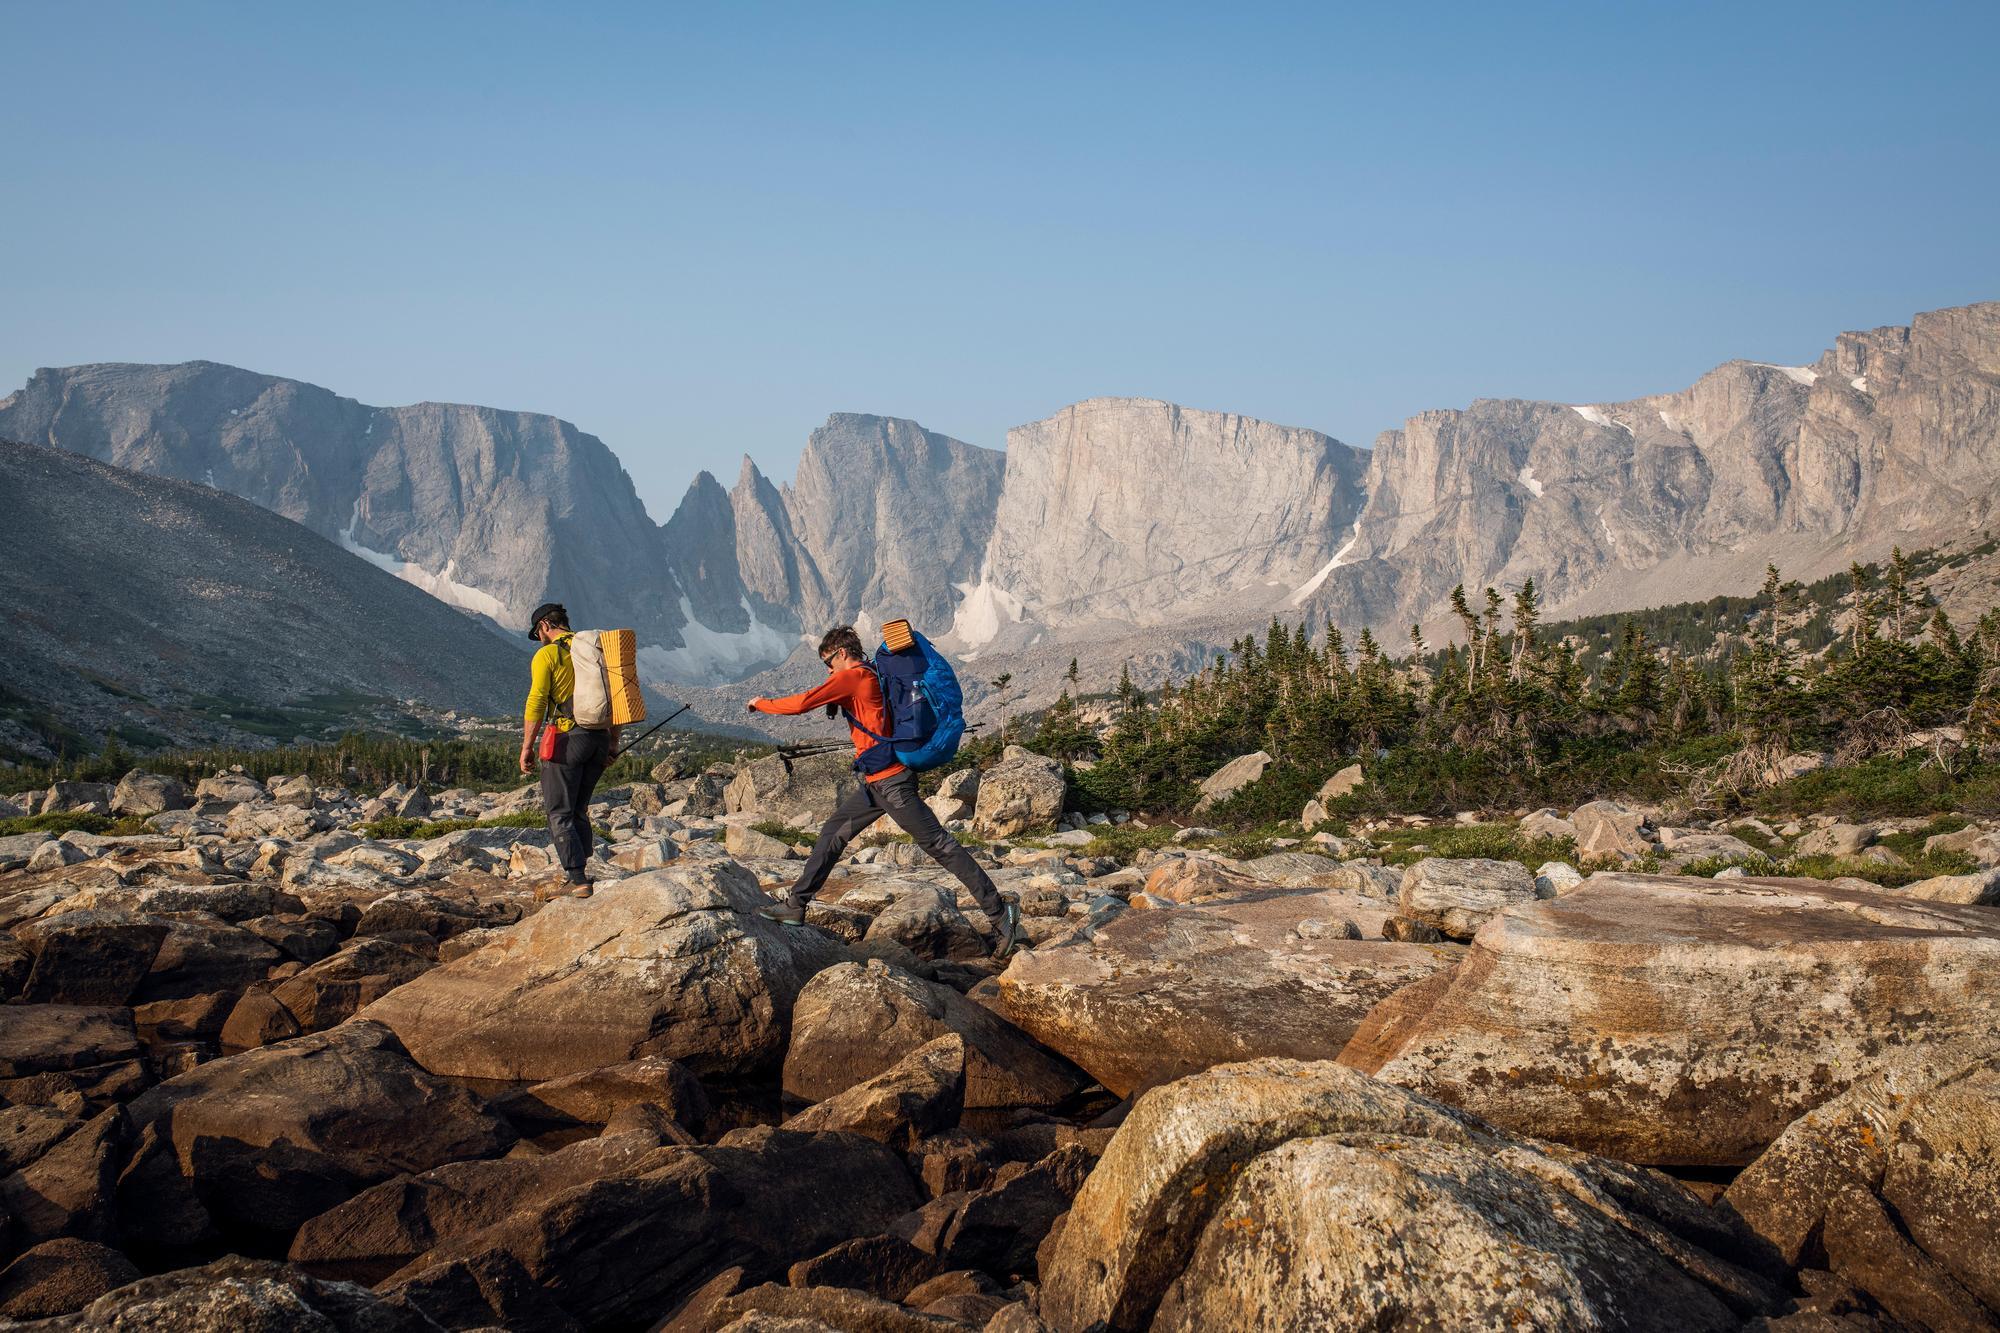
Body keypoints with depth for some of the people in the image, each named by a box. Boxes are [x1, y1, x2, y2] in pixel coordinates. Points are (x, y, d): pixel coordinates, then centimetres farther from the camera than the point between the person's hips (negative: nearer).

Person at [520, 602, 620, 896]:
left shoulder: (546, 655, -5)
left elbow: (536, 704, -12)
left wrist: (526, 747, -5)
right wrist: (613, 744, 19)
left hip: (566, 739, -6)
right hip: (599, 739, 6)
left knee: (560, 814, 1)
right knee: (579, 809, 19)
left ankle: (578, 880, -7)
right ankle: (577, 871, 20)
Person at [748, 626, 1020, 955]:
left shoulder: (851, 677, -12)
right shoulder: (872, 677, 15)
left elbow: (802, 703, -14)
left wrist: (762, 704, 0)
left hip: (891, 782, -10)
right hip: (878, 782, 10)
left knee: (938, 844, -7)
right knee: (833, 832, 15)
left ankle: (1000, 913, -5)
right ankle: (796, 905, 22)